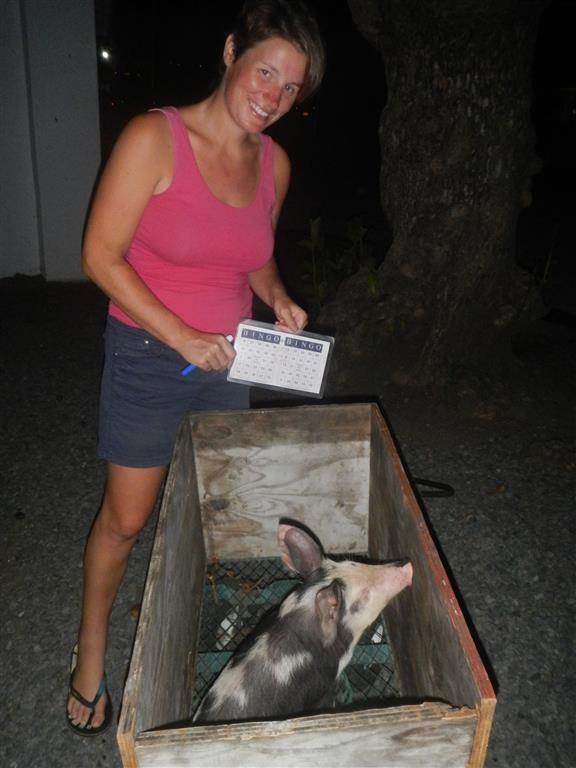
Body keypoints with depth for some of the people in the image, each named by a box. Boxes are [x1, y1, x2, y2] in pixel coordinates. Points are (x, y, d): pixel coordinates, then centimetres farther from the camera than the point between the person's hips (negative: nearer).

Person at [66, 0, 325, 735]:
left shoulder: (275, 163, 0)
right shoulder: (154, 138, -16)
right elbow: (100, 255, -17)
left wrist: (277, 298, -6)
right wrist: (183, 338, -20)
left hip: (229, 358, 5)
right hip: (147, 355, -5)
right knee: (127, 517, 8)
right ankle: (91, 646, 35)